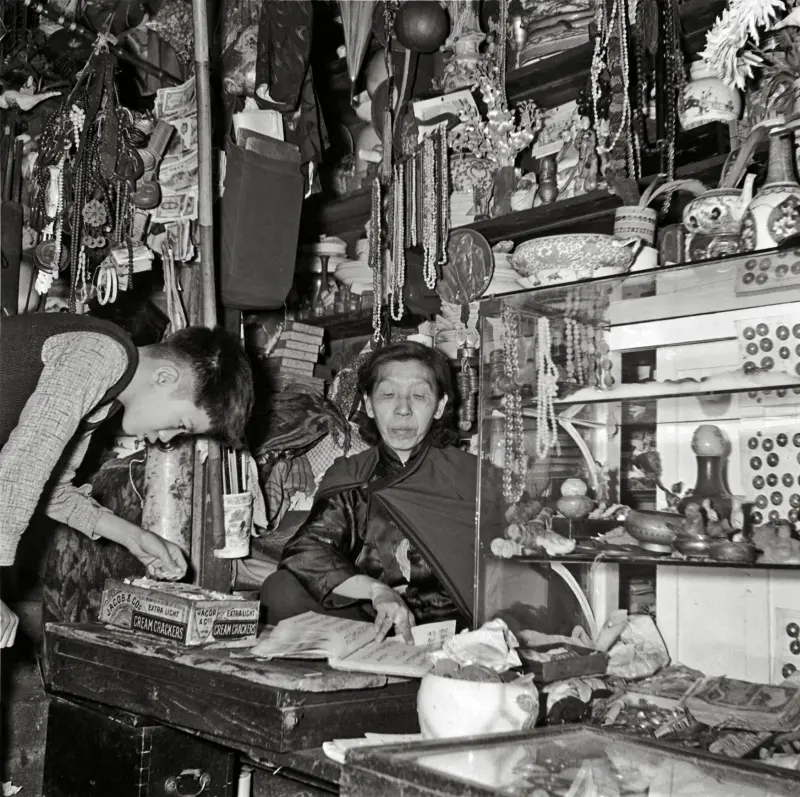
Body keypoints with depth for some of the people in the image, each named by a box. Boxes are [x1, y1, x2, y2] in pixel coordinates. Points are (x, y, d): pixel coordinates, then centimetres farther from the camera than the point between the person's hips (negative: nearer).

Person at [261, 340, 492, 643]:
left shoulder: (469, 474, 6)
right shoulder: (348, 477, 10)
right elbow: (303, 553, -7)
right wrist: (377, 591, -24)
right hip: (363, 620, 1)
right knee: (281, 589, -21)